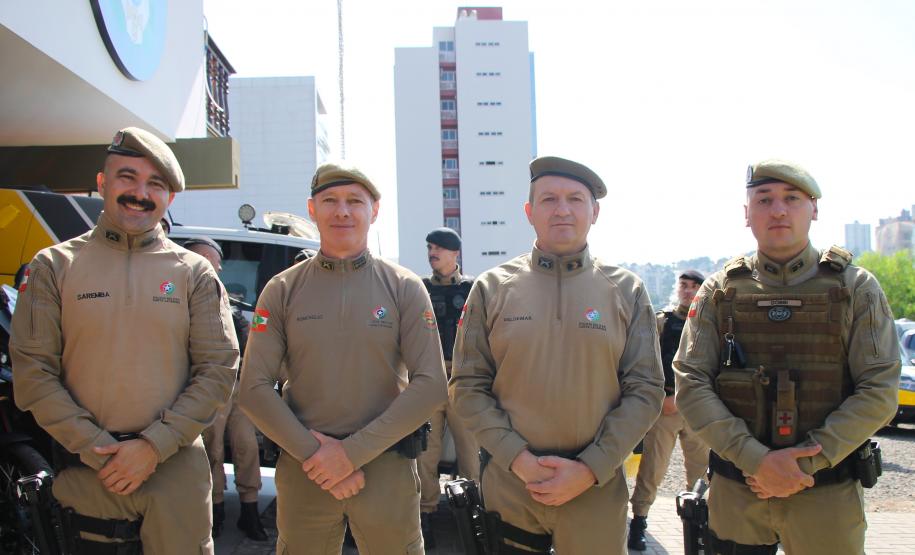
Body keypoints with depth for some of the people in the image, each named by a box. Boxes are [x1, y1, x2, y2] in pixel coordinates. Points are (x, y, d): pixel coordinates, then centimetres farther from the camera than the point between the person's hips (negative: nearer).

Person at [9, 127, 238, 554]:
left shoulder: (194, 272, 3)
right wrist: (97, 451, -10)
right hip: (86, 472, 0)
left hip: (177, 467, 0)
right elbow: (31, 372, -2)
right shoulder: (54, 266, 3)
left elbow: (219, 369, -1)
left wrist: (154, 445, -11)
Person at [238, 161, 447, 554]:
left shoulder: (405, 288, -1)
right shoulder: (282, 290, 3)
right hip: (301, 470, 1)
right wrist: (313, 454, -12)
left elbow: (430, 385, -7)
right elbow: (254, 388, -1)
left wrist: (353, 452, -13)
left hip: (387, 467, -1)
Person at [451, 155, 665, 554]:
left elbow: (646, 391, -1)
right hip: (507, 483, 0)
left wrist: (589, 469, -10)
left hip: (597, 487, 0)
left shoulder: (627, 290, 1)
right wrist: (518, 459, -11)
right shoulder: (492, 288, 1)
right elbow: (468, 387, 0)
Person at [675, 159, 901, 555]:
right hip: (734, 492, 1)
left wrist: (805, 463, -14)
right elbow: (690, 385, -5)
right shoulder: (719, 291, 2)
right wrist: (756, 460, -16)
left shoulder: (855, 288, 1)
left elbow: (879, 392, -6)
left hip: (827, 495, 0)